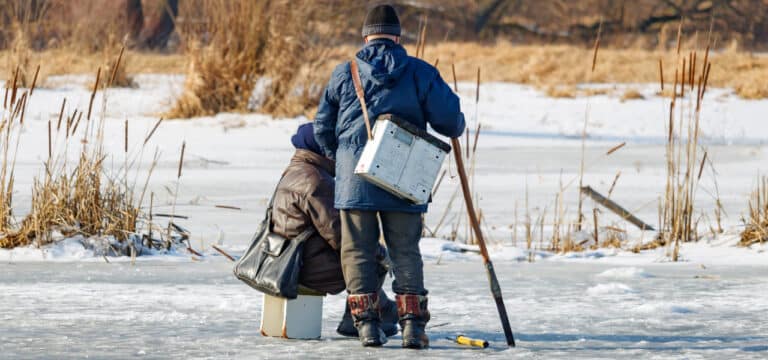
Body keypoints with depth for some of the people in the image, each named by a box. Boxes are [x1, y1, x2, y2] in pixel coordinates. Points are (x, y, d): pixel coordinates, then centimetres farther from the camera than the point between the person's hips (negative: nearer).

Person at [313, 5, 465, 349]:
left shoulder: (344, 74, 3)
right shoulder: (420, 73, 0)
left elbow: (322, 128, 10)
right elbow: (449, 119, -3)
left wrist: (338, 157, 29)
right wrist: (456, 128, 21)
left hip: (354, 178, 0)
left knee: (358, 250, 7)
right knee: (405, 251, 8)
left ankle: (367, 323, 0)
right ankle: (412, 325, 0)